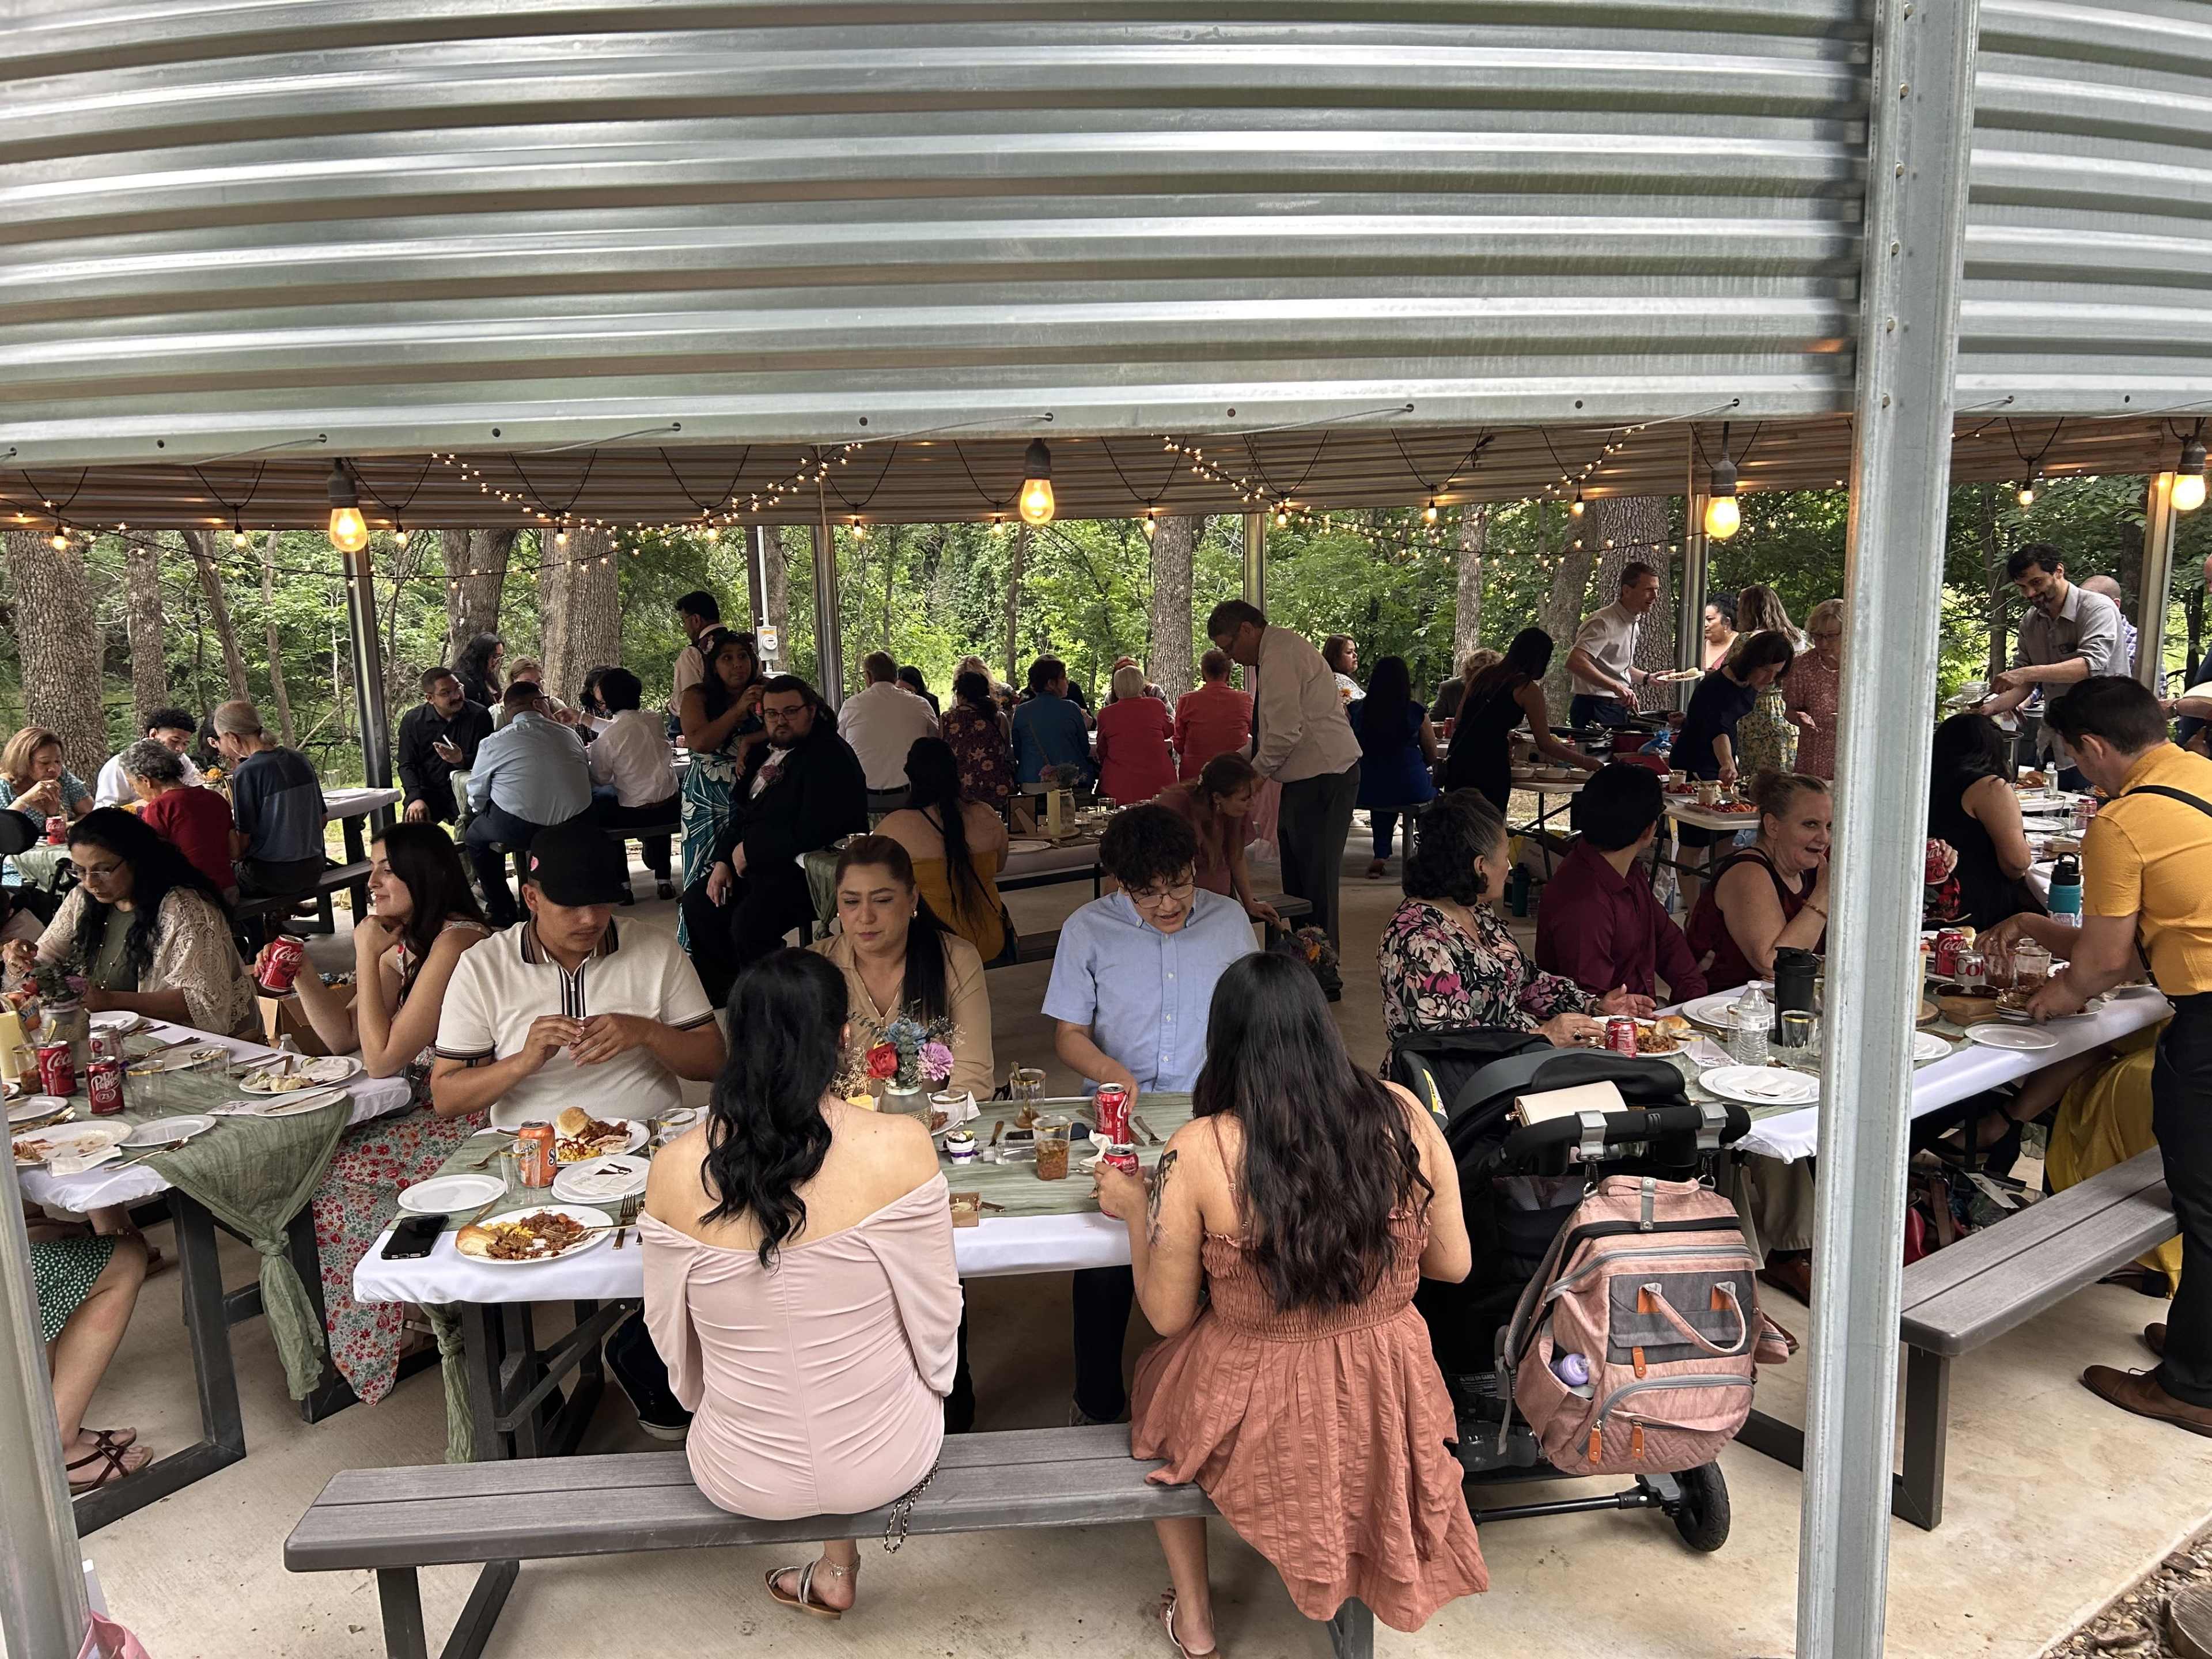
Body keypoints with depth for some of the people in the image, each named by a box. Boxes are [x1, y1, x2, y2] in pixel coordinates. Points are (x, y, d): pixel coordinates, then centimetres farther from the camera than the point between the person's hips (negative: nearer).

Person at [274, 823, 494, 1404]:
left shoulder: (457, 941, -21)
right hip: (424, 1104, 9)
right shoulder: (406, 943, 10)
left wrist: (366, 958, -16)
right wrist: (303, 976, -4)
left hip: (469, 1117, -9)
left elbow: (382, 1059, -21)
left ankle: (369, 1349, 7)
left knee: (338, 1176, -13)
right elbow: (344, 1037, 11)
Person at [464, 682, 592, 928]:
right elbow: (589, 780, 17)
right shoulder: (571, 735, 8)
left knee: (476, 834, 25)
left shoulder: (492, 743, -2)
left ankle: (502, 911, 22)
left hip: (519, 833, -3)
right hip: (575, 831, 4)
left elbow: (477, 799, 7)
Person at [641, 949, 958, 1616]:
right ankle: (835, 1567, 36)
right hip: (884, 1460, -1)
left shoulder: (675, 1168, -16)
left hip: (741, 1479, 2)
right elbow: (935, 1321, -11)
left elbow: (671, 1335, -1)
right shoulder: (899, 1147, -23)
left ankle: (836, 1571, 38)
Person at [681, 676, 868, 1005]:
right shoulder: (766, 752, 14)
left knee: (748, 922, -29)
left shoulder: (831, 757, -17)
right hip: (754, 865, 10)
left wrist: (749, 852, -16)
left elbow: (812, 833, -24)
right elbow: (743, 812, 21)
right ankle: (719, 994, 21)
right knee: (696, 901, 8)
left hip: (808, 869, -10)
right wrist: (724, 860, 5)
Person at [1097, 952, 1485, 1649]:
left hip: (1257, 1416, -3)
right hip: (1386, 1401, 3)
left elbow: (1168, 1316, -10)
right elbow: (1453, 1264, 0)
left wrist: (1135, 1211, 5)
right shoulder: (1403, 1115, -12)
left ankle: (1193, 1619, 41)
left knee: (1159, 1373, 32)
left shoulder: (1200, 1151, -21)